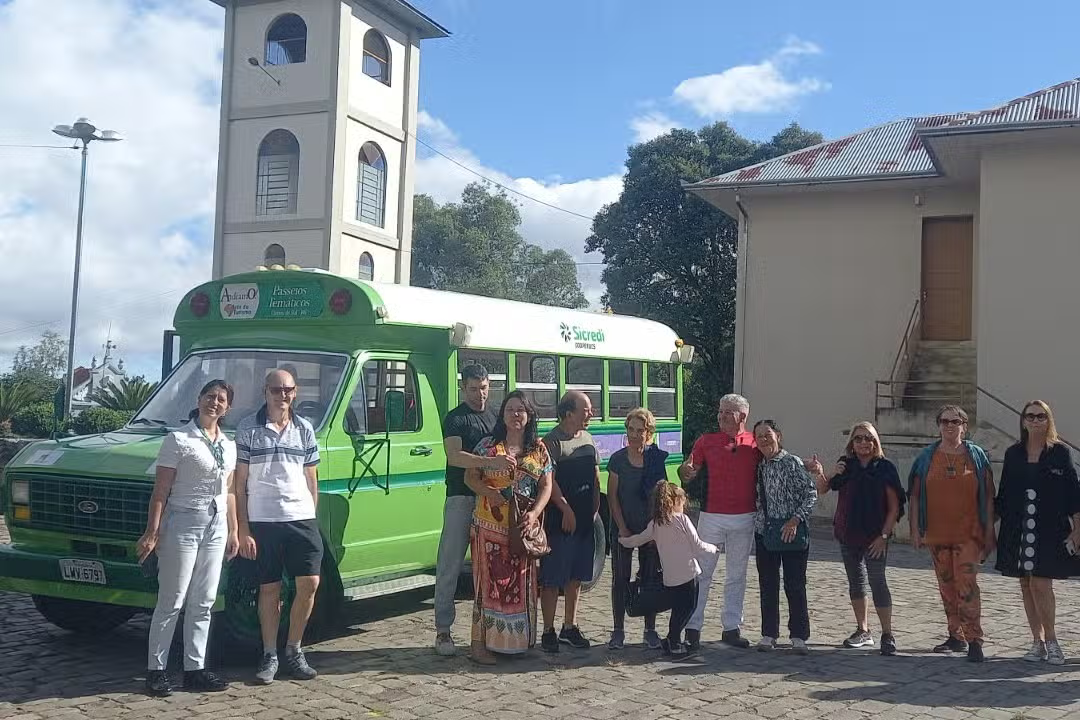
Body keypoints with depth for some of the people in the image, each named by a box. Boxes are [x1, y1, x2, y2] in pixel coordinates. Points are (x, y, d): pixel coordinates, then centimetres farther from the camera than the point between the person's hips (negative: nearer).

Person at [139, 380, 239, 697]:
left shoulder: (228, 445, 13)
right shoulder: (179, 439, -6)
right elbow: (160, 491, -9)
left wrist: (233, 531, 14)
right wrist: (152, 533, -15)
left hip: (216, 528, 6)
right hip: (182, 524, -6)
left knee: (203, 603, 8)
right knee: (172, 602, -3)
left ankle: (195, 669, 14)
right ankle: (156, 670, 6)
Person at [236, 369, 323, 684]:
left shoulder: (304, 429, 10)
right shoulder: (248, 428, 0)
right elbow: (240, 483, -1)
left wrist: (311, 517, 7)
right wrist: (243, 530, -5)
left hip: (302, 519, 3)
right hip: (263, 521, -2)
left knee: (309, 583, -2)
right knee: (269, 588, 4)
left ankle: (294, 650, 14)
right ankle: (269, 656, 16)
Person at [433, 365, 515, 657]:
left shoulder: (495, 416, 14)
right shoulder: (455, 419, -5)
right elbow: (454, 456, -22)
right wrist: (491, 462, -35)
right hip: (461, 498, -6)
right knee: (450, 565, -4)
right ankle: (443, 630, 1)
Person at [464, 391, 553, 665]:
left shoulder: (539, 449, 8)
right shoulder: (488, 445, 2)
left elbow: (546, 486, 5)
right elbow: (470, 477, 2)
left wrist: (534, 513, -12)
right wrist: (489, 493, -17)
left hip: (523, 527, 3)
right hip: (490, 526, -3)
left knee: (521, 584, 8)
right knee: (489, 582, -3)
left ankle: (515, 640, 19)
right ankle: (480, 644, 1)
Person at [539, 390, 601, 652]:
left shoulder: (587, 438, 13)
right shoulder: (552, 441, -10)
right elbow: (549, 481, -16)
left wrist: (595, 509, 11)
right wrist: (566, 510, -18)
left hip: (584, 520, 7)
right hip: (559, 521, -7)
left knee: (576, 577, 14)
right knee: (552, 579, -1)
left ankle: (570, 627, 26)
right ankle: (548, 631, 7)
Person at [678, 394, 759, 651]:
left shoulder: (755, 444, 4)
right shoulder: (706, 441, 3)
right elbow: (689, 471, 2)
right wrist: (685, 472, -21)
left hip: (744, 518, 1)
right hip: (711, 516, -1)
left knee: (737, 576, 10)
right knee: (701, 573, -1)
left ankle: (732, 628, 19)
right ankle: (692, 628, 4)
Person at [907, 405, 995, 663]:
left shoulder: (977, 455, 3)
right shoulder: (927, 457, 7)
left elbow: (988, 496, 4)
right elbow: (915, 496, 7)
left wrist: (989, 531, 0)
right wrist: (915, 529, 1)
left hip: (968, 534, -3)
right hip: (936, 535, 3)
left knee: (967, 584, -14)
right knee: (947, 587, 10)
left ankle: (974, 641, -12)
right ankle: (956, 636, 22)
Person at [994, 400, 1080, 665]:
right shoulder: (1013, 454, 9)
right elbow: (1004, 494, 13)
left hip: (1050, 530, -4)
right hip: (1018, 529, 4)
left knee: (1041, 585, -10)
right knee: (1026, 586, 6)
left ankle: (1051, 641, 4)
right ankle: (1038, 642, 16)